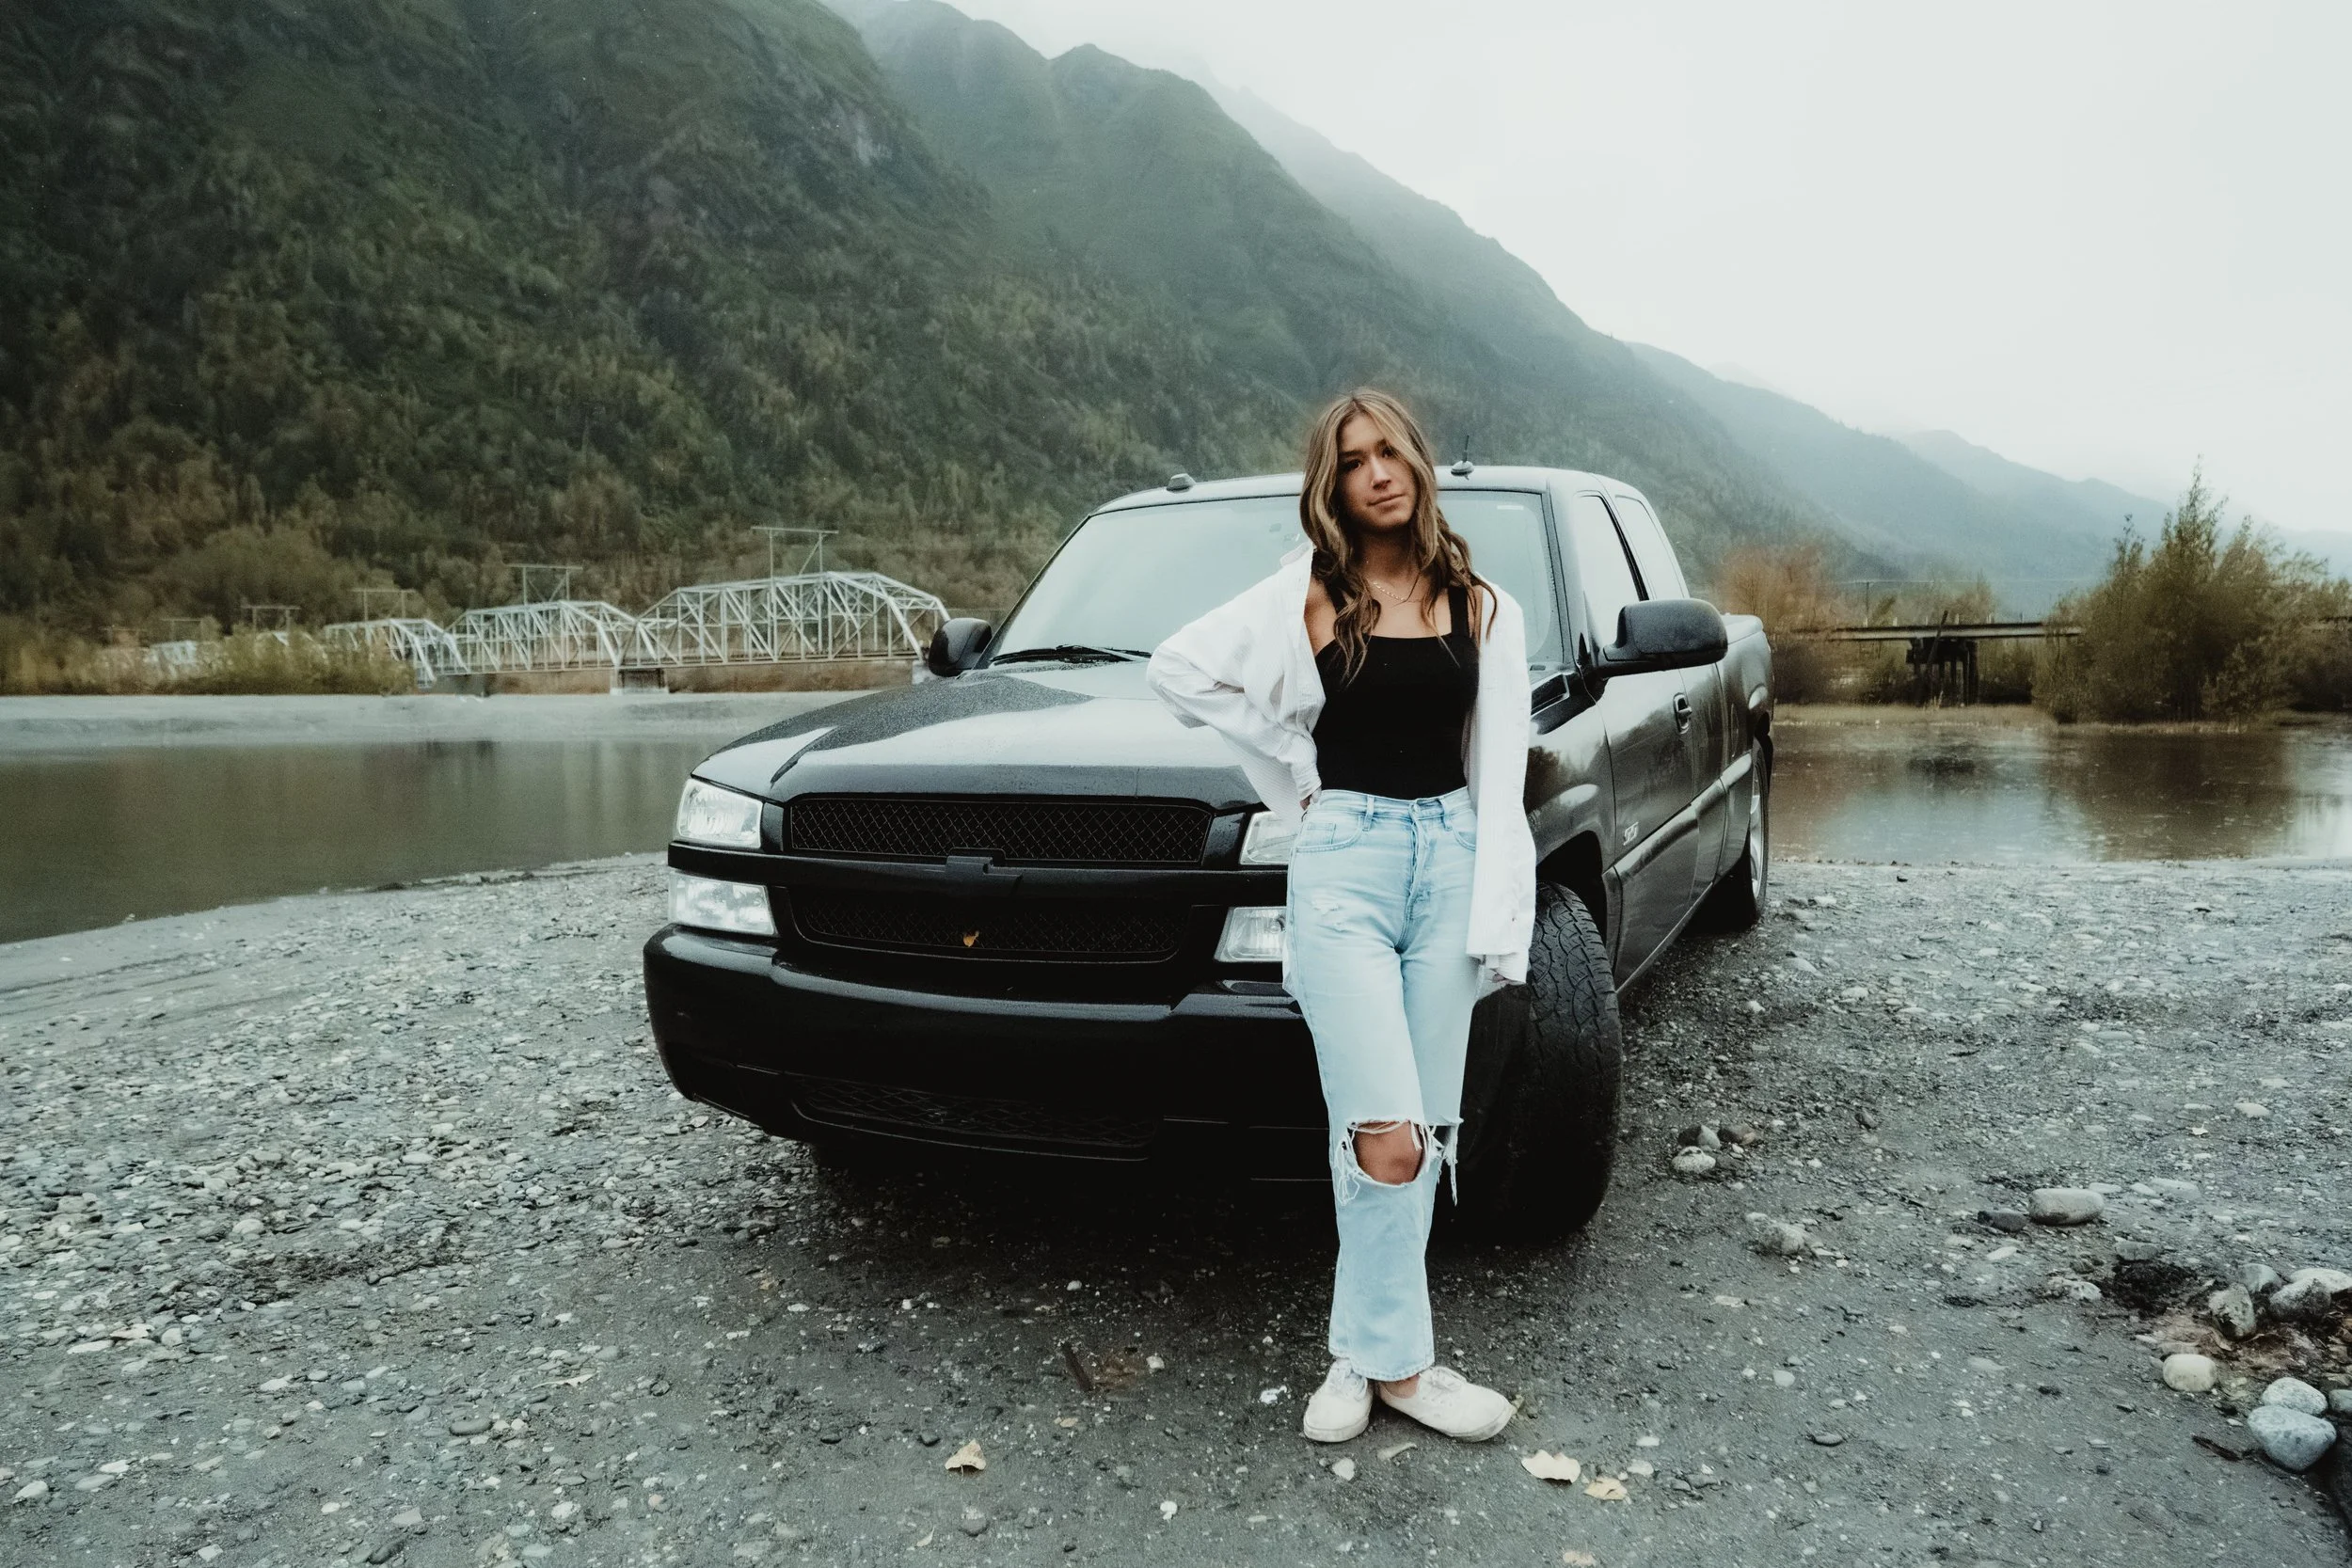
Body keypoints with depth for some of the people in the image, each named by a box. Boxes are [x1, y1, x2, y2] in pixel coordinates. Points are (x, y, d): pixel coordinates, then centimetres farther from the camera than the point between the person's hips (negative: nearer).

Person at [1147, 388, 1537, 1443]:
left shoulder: (1483, 609, 10)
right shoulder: (1305, 597, 3)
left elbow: (1500, 781, 9)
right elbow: (1180, 668, 3)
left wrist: (1496, 923, 2)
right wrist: (1295, 776, 2)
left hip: (1452, 858, 3)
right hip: (1344, 859, -3)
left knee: (1422, 1135, 6)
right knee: (1386, 1137, -9)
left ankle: (1363, 1347, 20)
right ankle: (1397, 1362, 8)